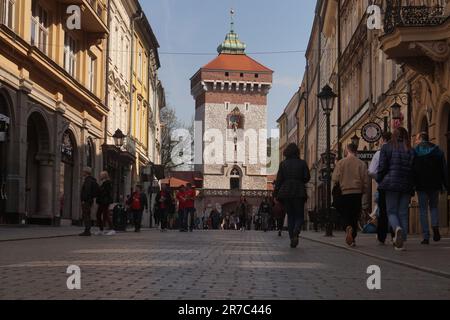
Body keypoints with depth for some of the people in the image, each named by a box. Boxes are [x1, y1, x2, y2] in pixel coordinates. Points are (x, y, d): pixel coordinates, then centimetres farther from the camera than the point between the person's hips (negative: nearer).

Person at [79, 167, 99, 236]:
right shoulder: (92, 180, 19)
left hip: (86, 201, -10)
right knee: (87, 216, 11)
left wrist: (84, 200, -22)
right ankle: (87, 231, 12)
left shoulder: (88, 180, -12)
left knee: (86, 216, -11)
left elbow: (87, 191, -23)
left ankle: (87, 231, -13)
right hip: (90, 200, 10)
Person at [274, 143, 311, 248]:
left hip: (285, 192, 2)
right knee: (300, 216, 6)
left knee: (290, 216, 11)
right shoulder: (302, 163, 1)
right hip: (299, 192, -2)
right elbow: (307, 177, -1)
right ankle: (296, 232, -24)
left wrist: (276, 195, 3)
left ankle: (292, 239, 3)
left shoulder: (283, 164, 4)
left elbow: (279, 180, 1)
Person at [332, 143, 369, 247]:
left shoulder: (340, 163, -2)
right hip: (357, 193, 1)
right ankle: (352, 238, 10)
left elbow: (335, 180, -5)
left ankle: (348, 227, -24)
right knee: (355, 217, 11)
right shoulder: (362, 164, 2)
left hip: (344, 193, -1)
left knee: (345, 215, 6)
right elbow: (366, 181, 2)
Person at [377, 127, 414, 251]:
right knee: (403, 213, 8)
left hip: (391, 184, -2)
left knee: (391, 211, 5)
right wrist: (412, 187, 12)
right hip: (407, 185, 2)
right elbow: (414, 169, 5)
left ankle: (397, 228, -27)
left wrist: (380, 182, 9)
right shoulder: (411, 151, 5)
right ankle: (401, 241, 4)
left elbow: (382, 167, -3)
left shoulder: (386, 147, 0)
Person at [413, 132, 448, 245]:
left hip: (421, 185, -2)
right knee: (434, 206, 18)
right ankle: (435, 226, -10)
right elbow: (444, 169, 4)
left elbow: (411, 170, -4)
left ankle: (426, 237, -2)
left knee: (423, 210, 4)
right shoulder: (438, 151, 6)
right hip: (435, 184, 2)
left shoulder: (414, 152, -1)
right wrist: (446, 185, 7)